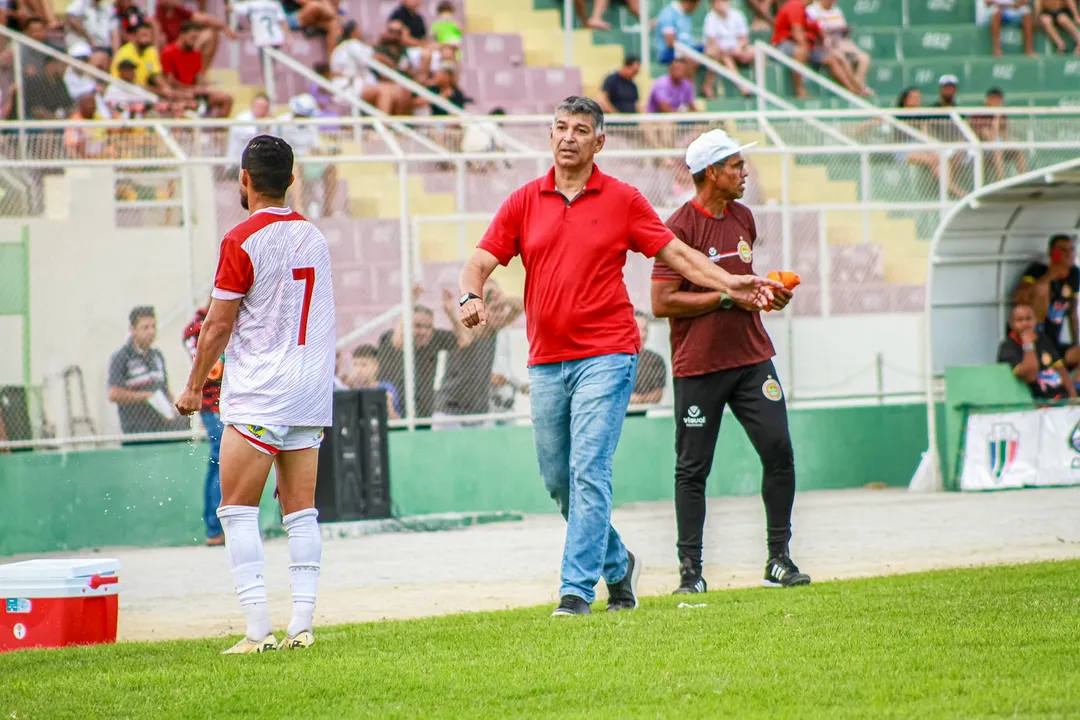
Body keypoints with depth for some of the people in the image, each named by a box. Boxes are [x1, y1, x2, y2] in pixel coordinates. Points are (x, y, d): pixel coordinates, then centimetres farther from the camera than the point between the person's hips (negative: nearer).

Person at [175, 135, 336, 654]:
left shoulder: (241, 241, -11)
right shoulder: (314, 236, 10)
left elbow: (218, 326, -8)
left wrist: (194, 387, 3)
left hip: (257, 396, -6)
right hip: (311, 392, 7)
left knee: (237, 510, -3)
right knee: (301, 512, 7)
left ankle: (258, 629, -12)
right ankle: (302, 624, 2)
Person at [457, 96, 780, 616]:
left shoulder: (622, 200, 3)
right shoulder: (524, 202, 9)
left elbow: (676, 254, 7)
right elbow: (480, 263, 6)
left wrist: (730, 285, -5)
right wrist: (471, 297, -16)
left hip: (605, 354, -4)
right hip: (546, 361, 4)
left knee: (588, 471, -13)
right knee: (557, 481, 9)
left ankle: (577, 589, -13)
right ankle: (616, 565, 30)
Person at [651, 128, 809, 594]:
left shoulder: (743, 218, 13)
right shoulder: (681, 227, -11)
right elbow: (662, 303, -15)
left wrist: (767, 292, 7)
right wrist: (729, 297, -16)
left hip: (751, 358, 6)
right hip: (698, 367, -6)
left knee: (779, 450, -3)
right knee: (693, 468, 1)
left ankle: (779, 560, 4)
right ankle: (691, 569, 8)